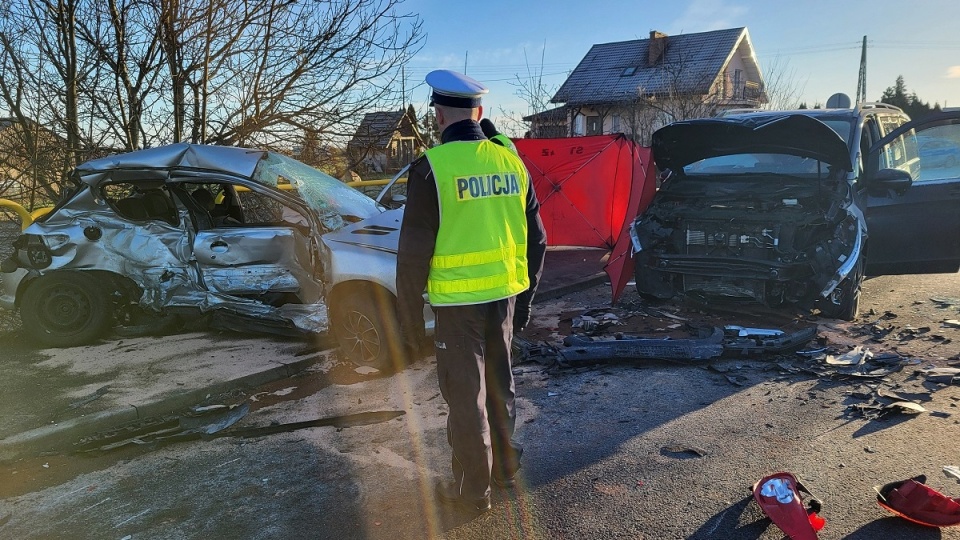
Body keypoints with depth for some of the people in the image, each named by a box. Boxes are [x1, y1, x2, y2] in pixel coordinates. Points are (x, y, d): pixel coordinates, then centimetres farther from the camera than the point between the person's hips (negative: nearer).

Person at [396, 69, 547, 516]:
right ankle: (506, 465, 39)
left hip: (458, 301, -5)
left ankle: (472, 492, 23)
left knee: (466, 396, 8)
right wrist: (524, 300, 19)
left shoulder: (431, 167, -13)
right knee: (499, 383, 22)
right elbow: (536, 240, 8)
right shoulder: (511, 161, 3)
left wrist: (410, 325, -5)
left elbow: (414, 255, -14)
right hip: (504, 294, 5)